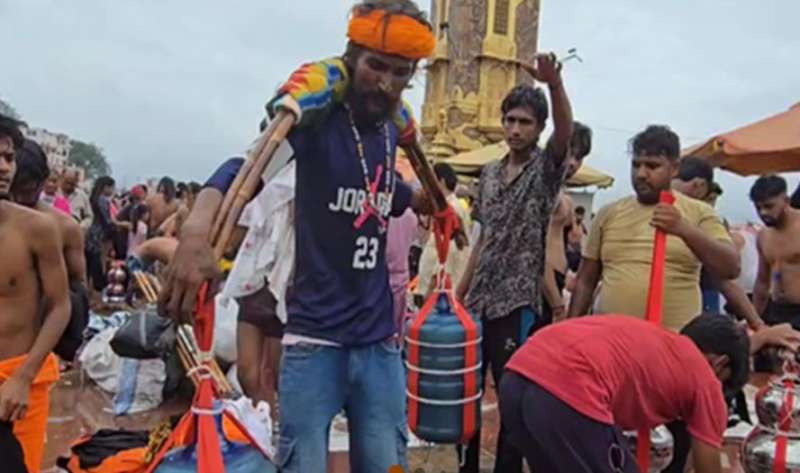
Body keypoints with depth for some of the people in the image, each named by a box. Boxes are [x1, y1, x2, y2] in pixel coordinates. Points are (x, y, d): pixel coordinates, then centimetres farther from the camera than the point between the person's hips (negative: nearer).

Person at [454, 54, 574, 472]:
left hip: (519, 304, -6)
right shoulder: (489, 174, 11)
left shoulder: (546, 168, -4)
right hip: (479, 302, 6)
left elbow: (566, 131, -26)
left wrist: (555, 84, -44)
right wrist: (459, 294, 14)